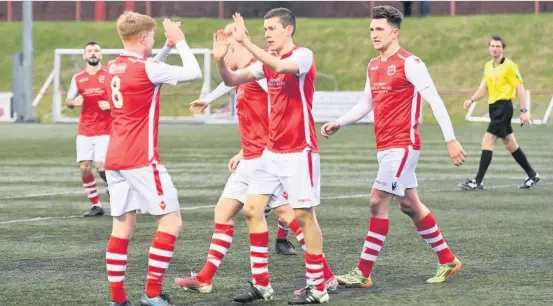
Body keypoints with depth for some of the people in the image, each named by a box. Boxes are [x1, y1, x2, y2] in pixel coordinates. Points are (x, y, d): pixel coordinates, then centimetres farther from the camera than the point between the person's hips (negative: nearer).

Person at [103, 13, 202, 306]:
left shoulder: (113, 68, 10)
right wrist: (179, 41, 3)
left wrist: (167, 47, 23)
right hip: (141, 160, -8)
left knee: (122, 225, 8)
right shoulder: (146, 68, -13)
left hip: (115, 159, 8)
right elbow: (194, 73, -9)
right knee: (171, 220, 1)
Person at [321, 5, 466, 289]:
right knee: (409, 204, 13)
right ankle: (447, 260, 25)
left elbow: (434, 100, -14)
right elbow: (366, 104, 23)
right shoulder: (373, 66, 13)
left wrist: (451, 139, -17)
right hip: (384, 146, 9)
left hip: (402, 144, -9)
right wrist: (338, 123, 12)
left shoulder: (409, 63, -12)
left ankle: (363, 273, -10)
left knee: (378, 201, -12)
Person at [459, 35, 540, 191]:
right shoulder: (488, 66, 11)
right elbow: (484, 88, 16)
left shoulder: (509, 66, -11)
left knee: (487, 141, -13)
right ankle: (532, 175, 27)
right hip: (494, 107, 8)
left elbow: (520, 88, -11)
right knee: (510, 144, 15)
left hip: (503, 106, -8)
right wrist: (472, 100, -1)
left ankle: (478, 181, -12)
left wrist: (524, 111, -16)